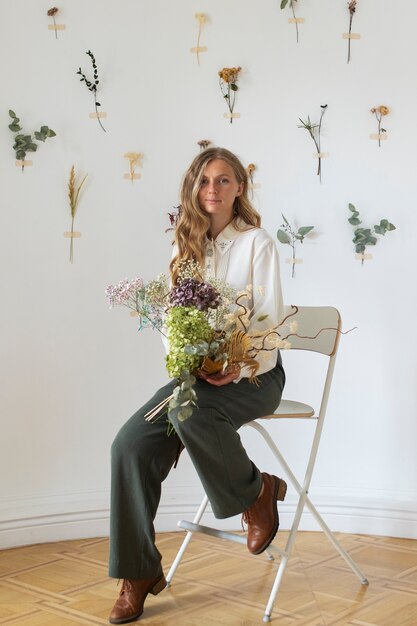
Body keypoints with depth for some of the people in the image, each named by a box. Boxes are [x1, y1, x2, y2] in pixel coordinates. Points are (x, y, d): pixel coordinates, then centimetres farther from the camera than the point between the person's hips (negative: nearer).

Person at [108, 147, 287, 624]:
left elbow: (271, 321, -8)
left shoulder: (257, 243, -4)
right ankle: (138, 573, -7)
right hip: (197, 372, 5)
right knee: (131, 444, -18)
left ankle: (257, 492, -11)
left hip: (253, 374, -5)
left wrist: (239, 367, -23)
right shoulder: (186, 245, 12)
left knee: (187, 404, -37)